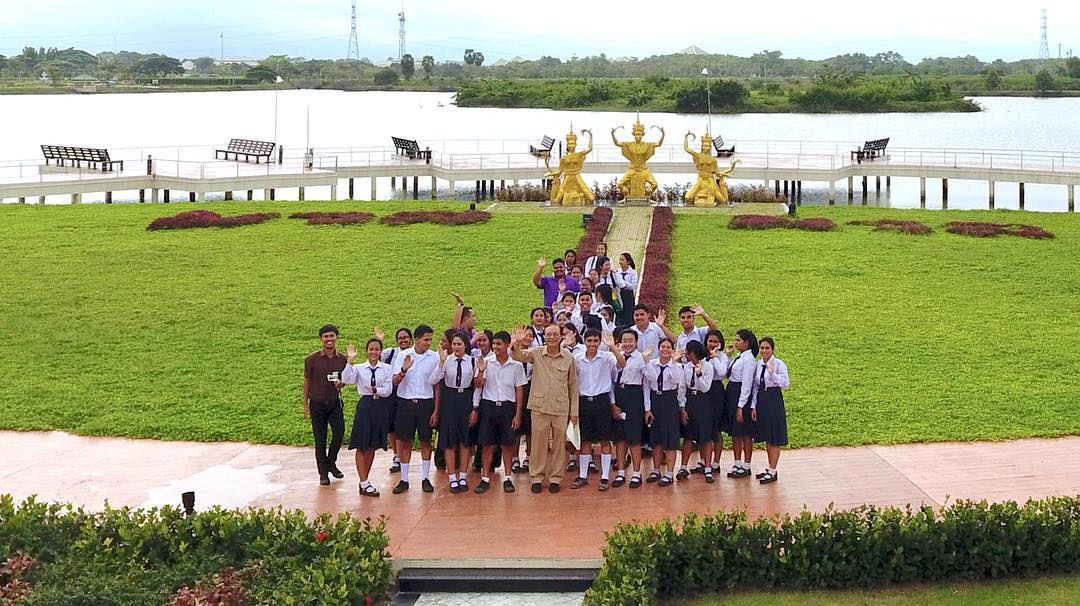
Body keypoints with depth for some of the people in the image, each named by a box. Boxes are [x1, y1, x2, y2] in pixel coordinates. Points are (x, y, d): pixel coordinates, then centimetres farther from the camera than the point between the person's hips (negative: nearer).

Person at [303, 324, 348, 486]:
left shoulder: (342, 359, 0)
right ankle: (323, 473, 15)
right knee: (320, 440, 4)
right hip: (317, 404, -2)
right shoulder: (312, 359, -7)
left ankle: (331, 463, 23)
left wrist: (340, 383, -10)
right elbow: (307, 381, 0)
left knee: (339, 433, -4)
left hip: (335, 402, 2)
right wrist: (305, 404, 0)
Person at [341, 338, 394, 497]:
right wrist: (350, 361, -21)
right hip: (365, 406, -1)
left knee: (372, 446, 10)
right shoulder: (359, 368, 1)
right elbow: (346, 380, -16)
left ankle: (365, 480, 20)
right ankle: (364, 484, 1)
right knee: (362, 446, -3)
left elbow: (388, 390, -3)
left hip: (381, 408, 1)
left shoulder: (386, 369, 2)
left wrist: (375, 390, -16)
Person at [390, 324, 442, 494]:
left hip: (425, 403, 0)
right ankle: (404, 480, 12)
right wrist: (404, 370, -23)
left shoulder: (434, 357, -2)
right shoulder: (403, 356, -2)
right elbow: (396, 381, -5)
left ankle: (426, 478, 13)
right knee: (405, 442, 5)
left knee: (425, 441, 5)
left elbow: (435, 384, -1)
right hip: (406, 402, 0)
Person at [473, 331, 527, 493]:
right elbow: (479, 385, -2)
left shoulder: (516, 365, -2)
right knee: (488, 445, 4)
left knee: (507, 444, 5)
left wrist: (518, 415, -1)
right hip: (488, 405, 0)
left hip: (507, 407, 0)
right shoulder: (487, 362, 0)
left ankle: (507, 478, 15)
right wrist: (481, 371, -21)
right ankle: (485, 479, 11)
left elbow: (519, 391, 3)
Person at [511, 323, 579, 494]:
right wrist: (518, 343, -35)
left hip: (561, 408, 0)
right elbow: (518, 356, -12)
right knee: (538, 442, 5)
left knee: (558, 444, 7)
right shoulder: (536, 353, 0)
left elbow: (573, 385, 6)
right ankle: (536, 477, 15)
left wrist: (574, 410, 6)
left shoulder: (568, 357, 1)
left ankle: (555, 478, 18)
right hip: (539, 406, 0)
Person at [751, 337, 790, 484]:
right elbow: (755, 387, 11)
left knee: (775, 438, -1)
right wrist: (753, 406, 6)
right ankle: (769, 468, 23)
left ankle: (772, 472, 3)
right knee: (767, 438, 13)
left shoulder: (779, 364, -9)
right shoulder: (758, 365, 8)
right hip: (761, 401, 6)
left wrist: (772, 373, -31)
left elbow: (786, 384, -19)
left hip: (774, 400, -6)